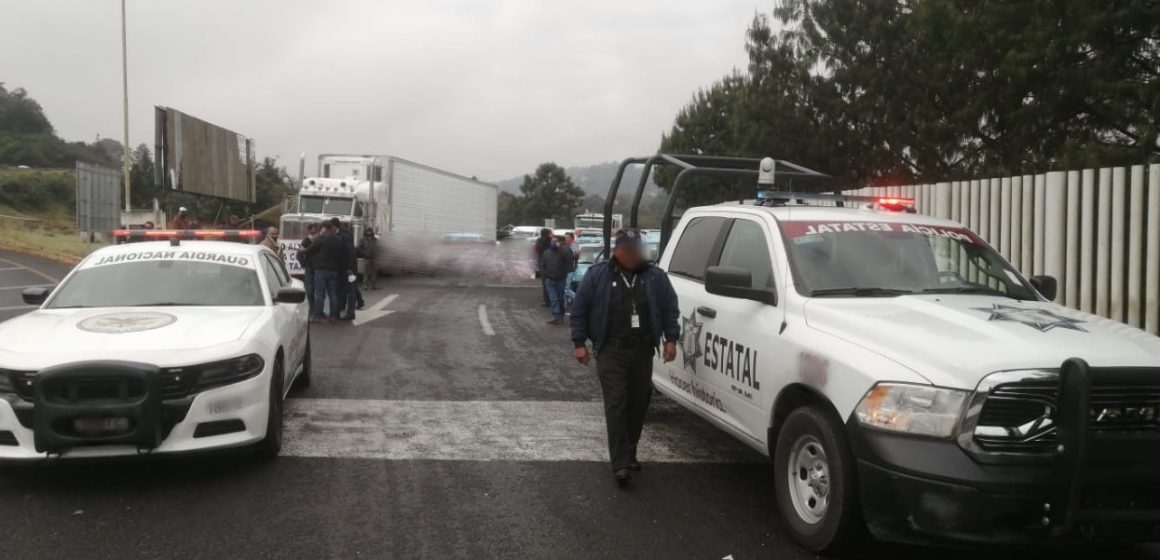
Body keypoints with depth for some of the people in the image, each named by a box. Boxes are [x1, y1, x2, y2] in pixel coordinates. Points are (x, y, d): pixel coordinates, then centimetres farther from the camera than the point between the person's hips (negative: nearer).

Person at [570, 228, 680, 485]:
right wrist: (579, 343, -3)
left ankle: (629, 454, 25)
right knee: (616, 405, -11)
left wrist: (670, 339, 0)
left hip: (643, 351, 3)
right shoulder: (597, 275, 0)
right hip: (611, 350, -3)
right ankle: (620, 464, -12)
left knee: (638, 404, 9)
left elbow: (670, 309, 10)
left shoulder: (656, 277, 7)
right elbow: (579, 310, 2)